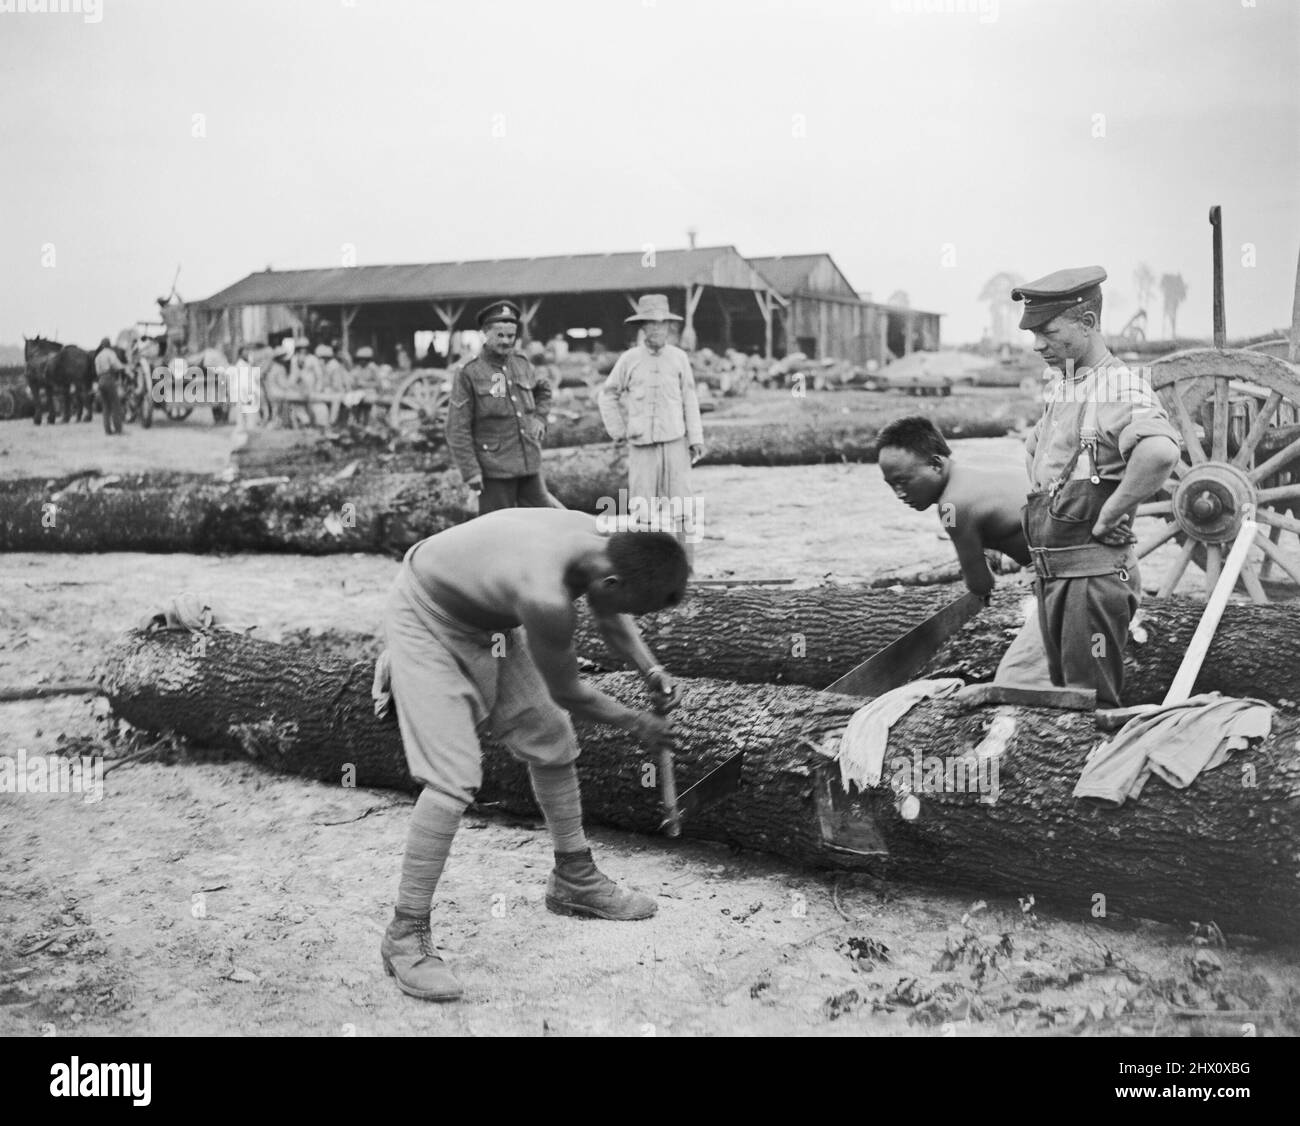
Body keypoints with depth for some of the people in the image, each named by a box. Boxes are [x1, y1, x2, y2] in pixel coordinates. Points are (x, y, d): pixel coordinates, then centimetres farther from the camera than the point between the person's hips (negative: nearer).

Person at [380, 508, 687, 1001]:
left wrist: (650, 669, -6)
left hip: (486, 618, 9)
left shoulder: (593, 535, -17)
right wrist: (637, 724, -7)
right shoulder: (546, 598, -40)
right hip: (425, 621, -9)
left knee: (551, 743, 13)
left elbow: (609, 615, 7)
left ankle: (573, 880, 32)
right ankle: (405, 935, -5)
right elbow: (567, 693, -21)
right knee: (454, 779, -17)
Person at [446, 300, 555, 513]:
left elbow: (543, 390, 34)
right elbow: (457, 430, -8)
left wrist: (540, 417, 16)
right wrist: (471, 473, -13)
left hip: (530, 466, 5)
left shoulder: (523, 365, 10)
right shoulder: (468, 375, -6)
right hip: (494, 472, -5)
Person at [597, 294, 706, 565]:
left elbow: (689, 399, 6)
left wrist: (696, 438, 4)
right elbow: (608, 394, 12)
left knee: (681, 502, -2)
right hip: (641, 443, 0)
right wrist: (617, 430, 6)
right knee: (642, 503, -1)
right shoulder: (628, 360, 2)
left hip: (675, 441, 0)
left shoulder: (678, 357, 4)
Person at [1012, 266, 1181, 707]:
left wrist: (1107, 515, -24)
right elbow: (1033, 447, 35)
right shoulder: (1061, 388, 14)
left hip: (1094, 575, -9)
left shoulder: (1121, 387, -14)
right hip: (1050, 572, 9)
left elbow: (1160, 452, -36)